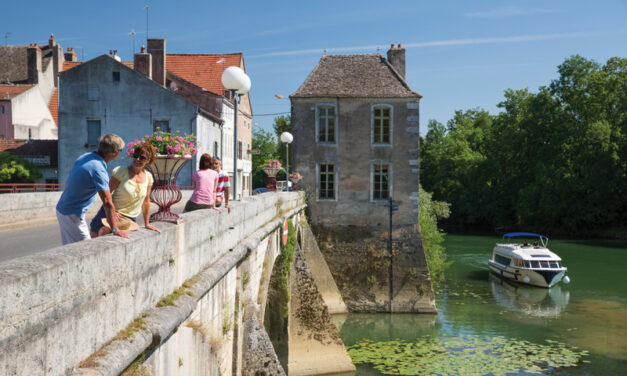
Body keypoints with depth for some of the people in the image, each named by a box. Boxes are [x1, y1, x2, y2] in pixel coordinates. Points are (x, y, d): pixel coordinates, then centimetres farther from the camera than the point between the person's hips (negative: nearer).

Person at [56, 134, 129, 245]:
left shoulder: (85, 157, 2)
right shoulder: (99, 170, -25)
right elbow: (107, 203, -27)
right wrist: (115, 230, -23)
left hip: (62, 208, 9)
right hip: (72, 214, -9)